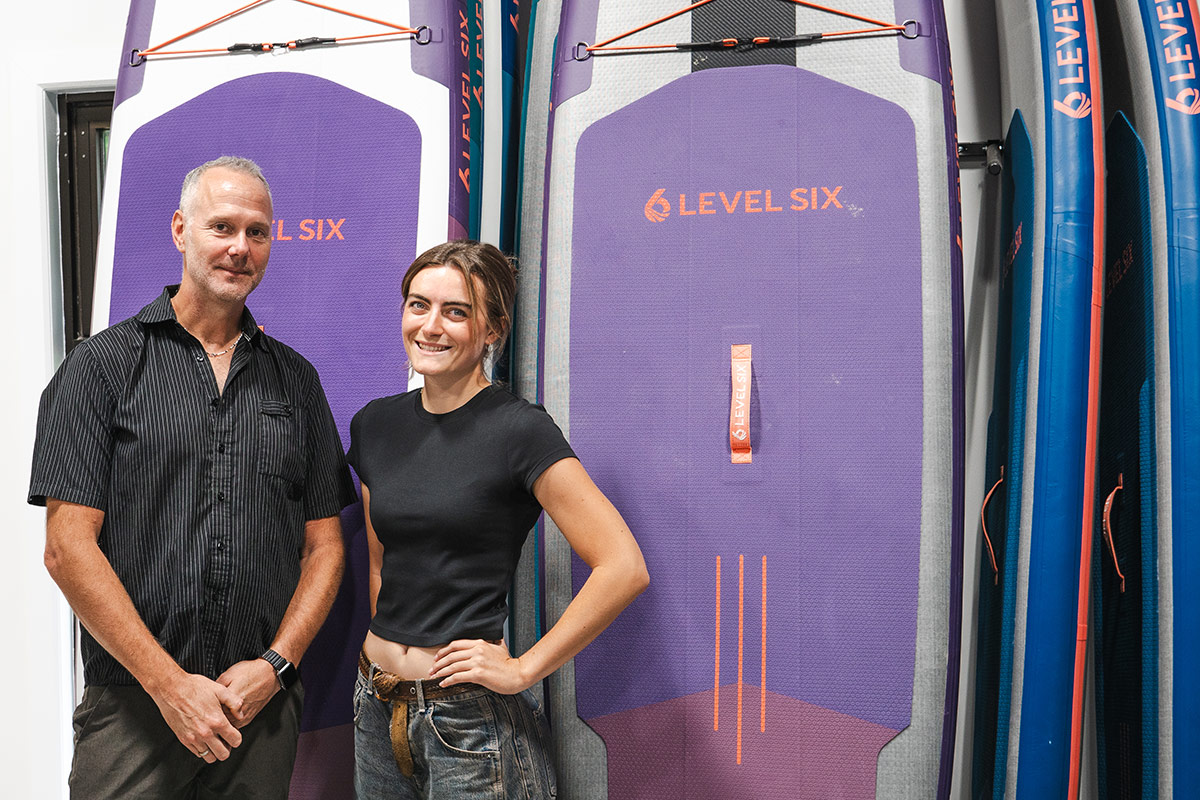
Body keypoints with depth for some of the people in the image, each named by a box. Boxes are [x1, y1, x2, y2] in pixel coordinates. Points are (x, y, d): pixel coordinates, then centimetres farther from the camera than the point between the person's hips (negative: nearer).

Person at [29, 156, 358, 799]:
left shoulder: (295, 379, 8)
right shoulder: (102, 365, -1)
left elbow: (324, 546, 7)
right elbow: (68, 546, -7)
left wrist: (275, 664, -6)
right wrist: (170, 683, -12)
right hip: (132, 704, -2)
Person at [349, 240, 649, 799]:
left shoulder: (519, 430, -14)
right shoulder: (375, 424, 5)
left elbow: (624, 568, -19)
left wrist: (522, 670, -15)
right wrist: (383, 641, 8)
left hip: (469, 714, -5)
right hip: (377, 706, 6)